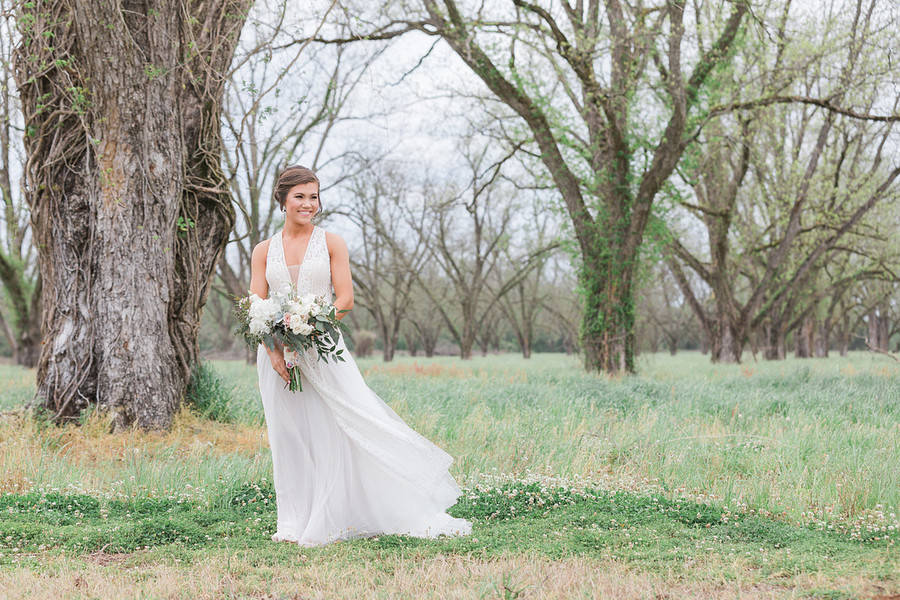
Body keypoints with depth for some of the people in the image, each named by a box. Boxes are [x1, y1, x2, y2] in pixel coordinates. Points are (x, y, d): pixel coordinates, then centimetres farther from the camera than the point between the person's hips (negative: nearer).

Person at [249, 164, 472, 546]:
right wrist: (274, 350, -12)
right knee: (290, 436, 4)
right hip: (277, 352, 2)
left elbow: (345, 300, -4)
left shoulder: (331, 243, 4)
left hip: (323, 350, -2)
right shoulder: (264, 251, 8)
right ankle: (297, 524, 12)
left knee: (353, 427, -8)